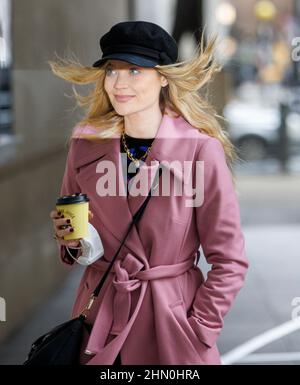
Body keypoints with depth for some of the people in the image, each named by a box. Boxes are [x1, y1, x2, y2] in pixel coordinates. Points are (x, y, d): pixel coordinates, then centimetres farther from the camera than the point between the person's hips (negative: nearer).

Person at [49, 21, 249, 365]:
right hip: (99, 312, 3)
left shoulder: (202, 149, -13)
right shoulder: (86, 143, -2)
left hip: (173, 313, -3)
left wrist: (198, 332, -11)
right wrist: (71, 240, -6)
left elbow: (228, 260, -8)